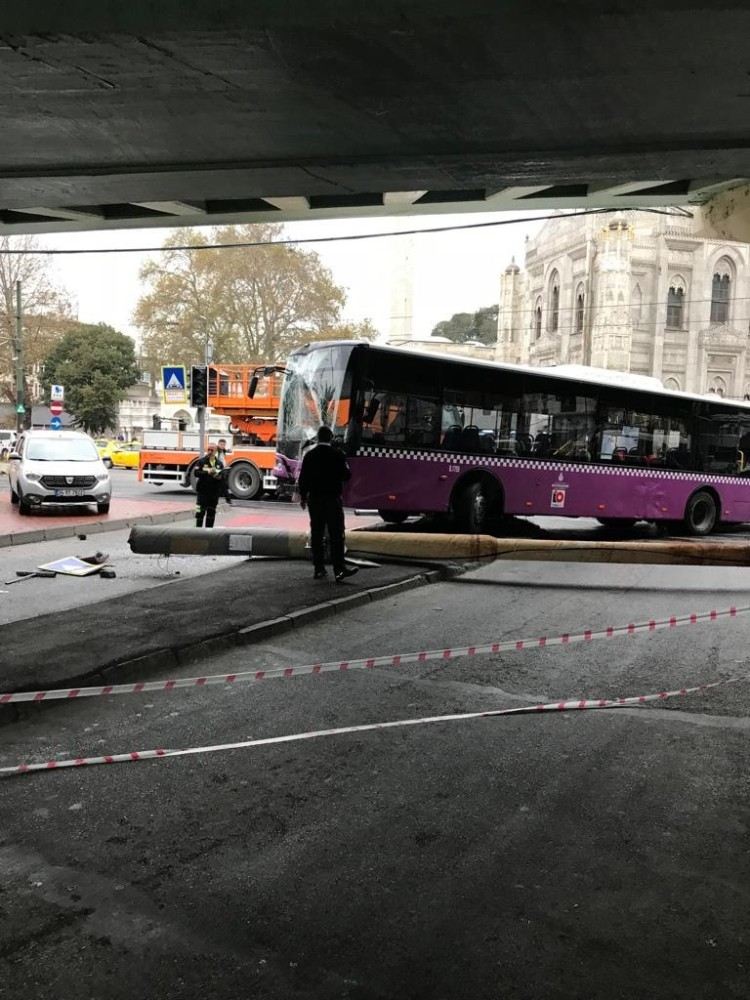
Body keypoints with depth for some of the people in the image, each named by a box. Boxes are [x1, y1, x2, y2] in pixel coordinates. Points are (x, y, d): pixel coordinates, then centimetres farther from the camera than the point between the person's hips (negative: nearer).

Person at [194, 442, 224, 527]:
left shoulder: (219, 463, 6)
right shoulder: (201, 461, -3)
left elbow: (223, 475, 5)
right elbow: (196, 473, -11)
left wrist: (219, 476, -17)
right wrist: (207, 472, -22)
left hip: (215, 491, 4)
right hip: (203, 490, -3)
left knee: (212, 511, 10)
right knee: (201, 511, -3)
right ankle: (198, 527, 5)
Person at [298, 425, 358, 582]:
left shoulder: (310, 455, 3)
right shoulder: (337, 455, -8)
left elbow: (303, 478, 5)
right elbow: (346, 476, -5)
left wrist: (303, 497, 16)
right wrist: (346, 467, 16)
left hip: (314, 499, 4)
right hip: (332, 499, -4)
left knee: (316, 534, 10)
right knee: (336, 535, -5)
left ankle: (319, 568, 13)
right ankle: (339, 569, -12)